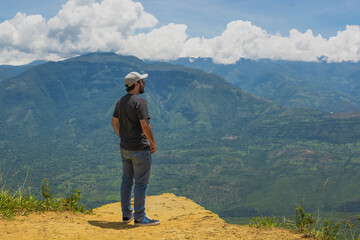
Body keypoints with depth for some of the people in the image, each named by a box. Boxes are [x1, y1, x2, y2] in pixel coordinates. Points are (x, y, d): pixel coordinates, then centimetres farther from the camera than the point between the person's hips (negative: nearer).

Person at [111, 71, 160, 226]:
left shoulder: (120, 101, 9)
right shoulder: (140, 101, -17)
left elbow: (114, 122, 18)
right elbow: (145, 125, -25)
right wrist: (153, 143, -12)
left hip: (124, 148, 8)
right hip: (140, 148, -8)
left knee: (127, 181, 15)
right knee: (141, 183, -1)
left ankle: (126, 214, 24)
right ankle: (139, 218, 4)